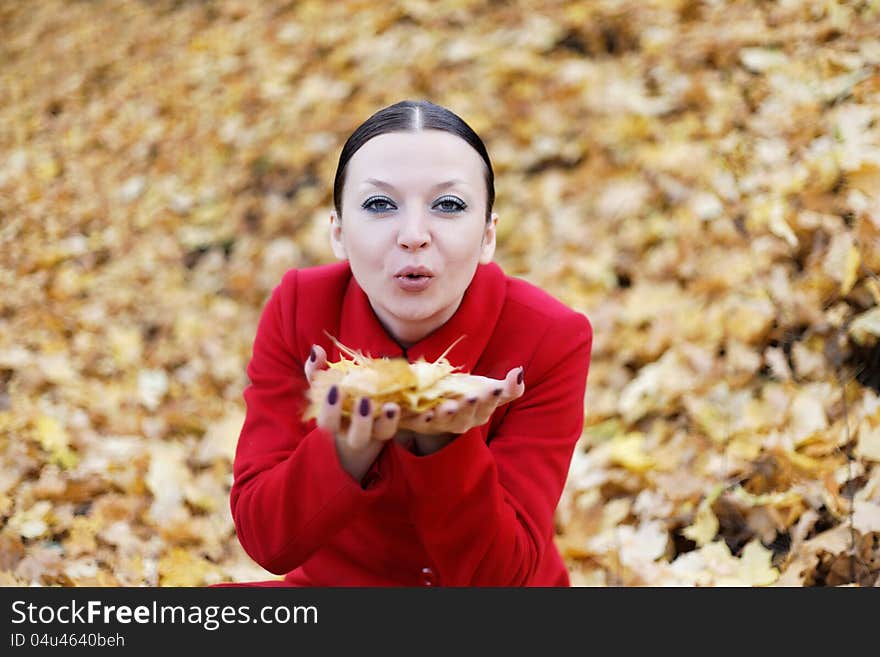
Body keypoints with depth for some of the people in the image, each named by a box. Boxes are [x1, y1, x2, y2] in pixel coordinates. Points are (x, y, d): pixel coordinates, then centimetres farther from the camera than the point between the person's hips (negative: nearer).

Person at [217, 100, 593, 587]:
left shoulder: (551, 340, -17)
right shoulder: (298, 311, -13)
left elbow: (499, 575, -19)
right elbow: (264, 540, -15)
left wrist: (443, 443, -34)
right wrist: (349, 448, -32)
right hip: (338, 581, 1)